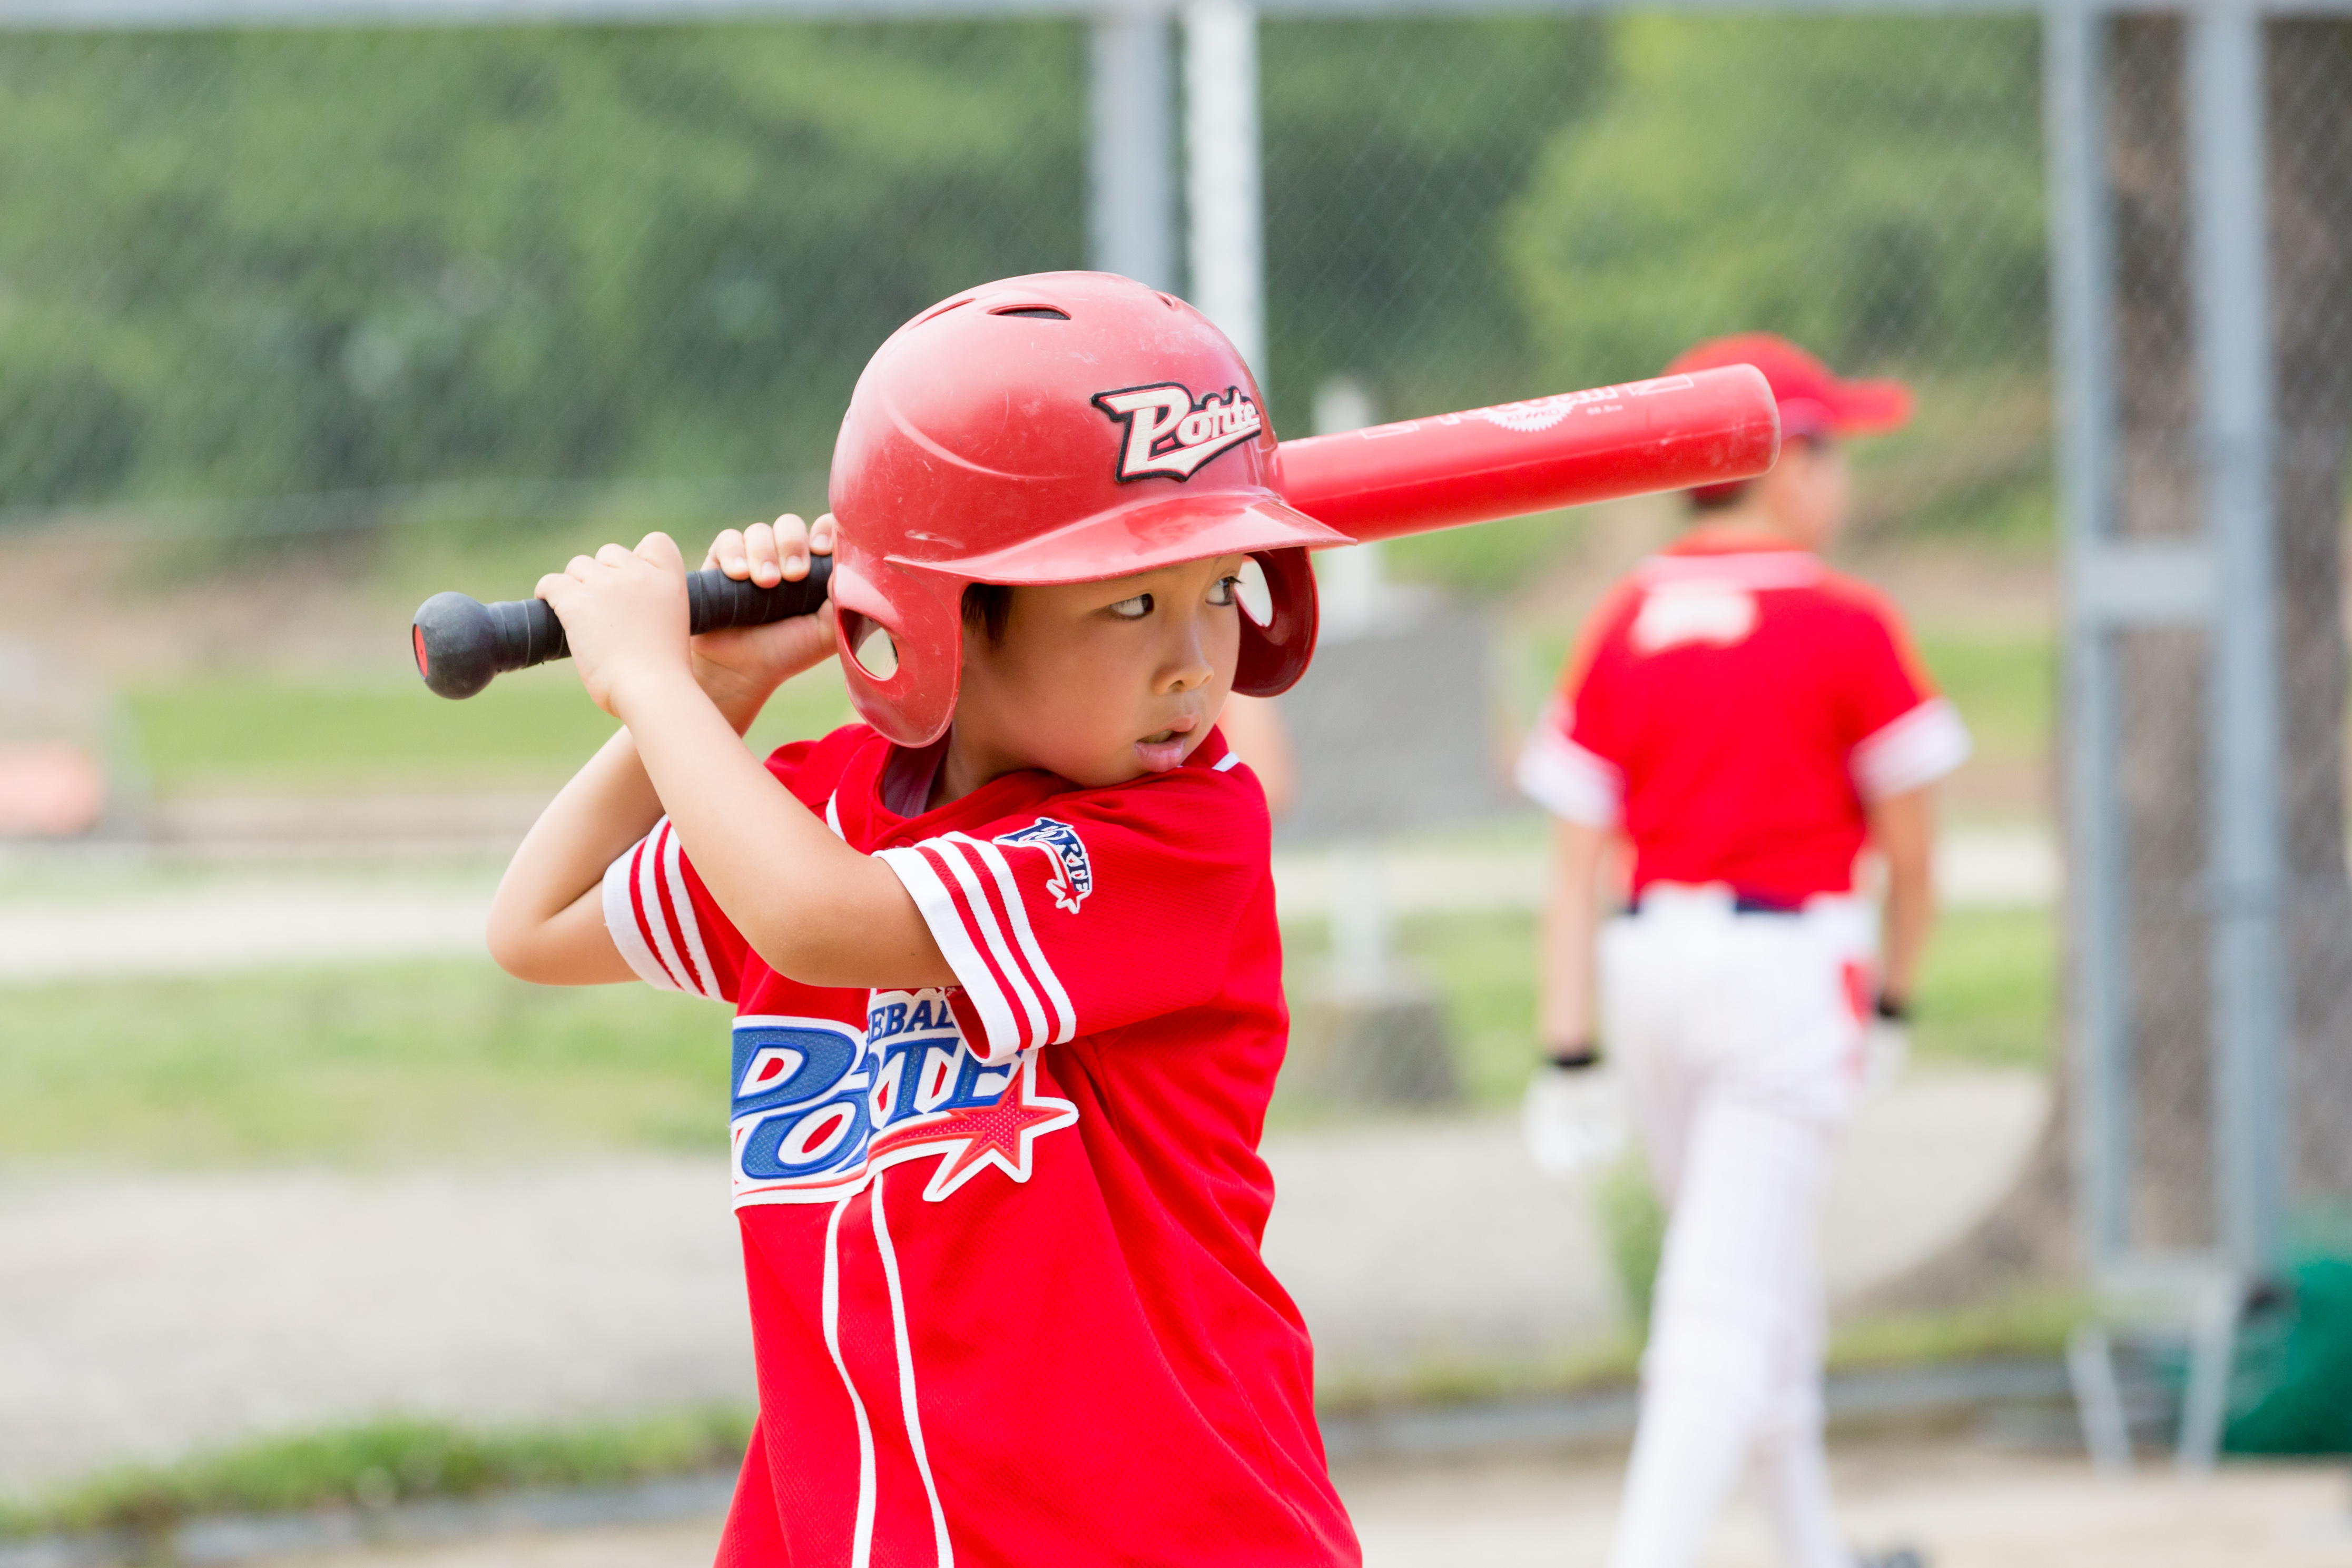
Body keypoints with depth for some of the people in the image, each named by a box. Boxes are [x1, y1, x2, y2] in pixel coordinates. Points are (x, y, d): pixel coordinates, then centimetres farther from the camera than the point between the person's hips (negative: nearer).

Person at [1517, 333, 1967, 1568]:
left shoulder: (1623, 625, 6)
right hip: (1786, 964, -6)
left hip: (1645, 964, 6)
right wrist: (1895, 995, 13)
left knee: (1761, 1280, 22)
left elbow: (1576, 855, 2)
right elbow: (1908, 842, -3)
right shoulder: (1844, 623, -6)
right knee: (1731, 1310, -8)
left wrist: (1568, 1047, 1)